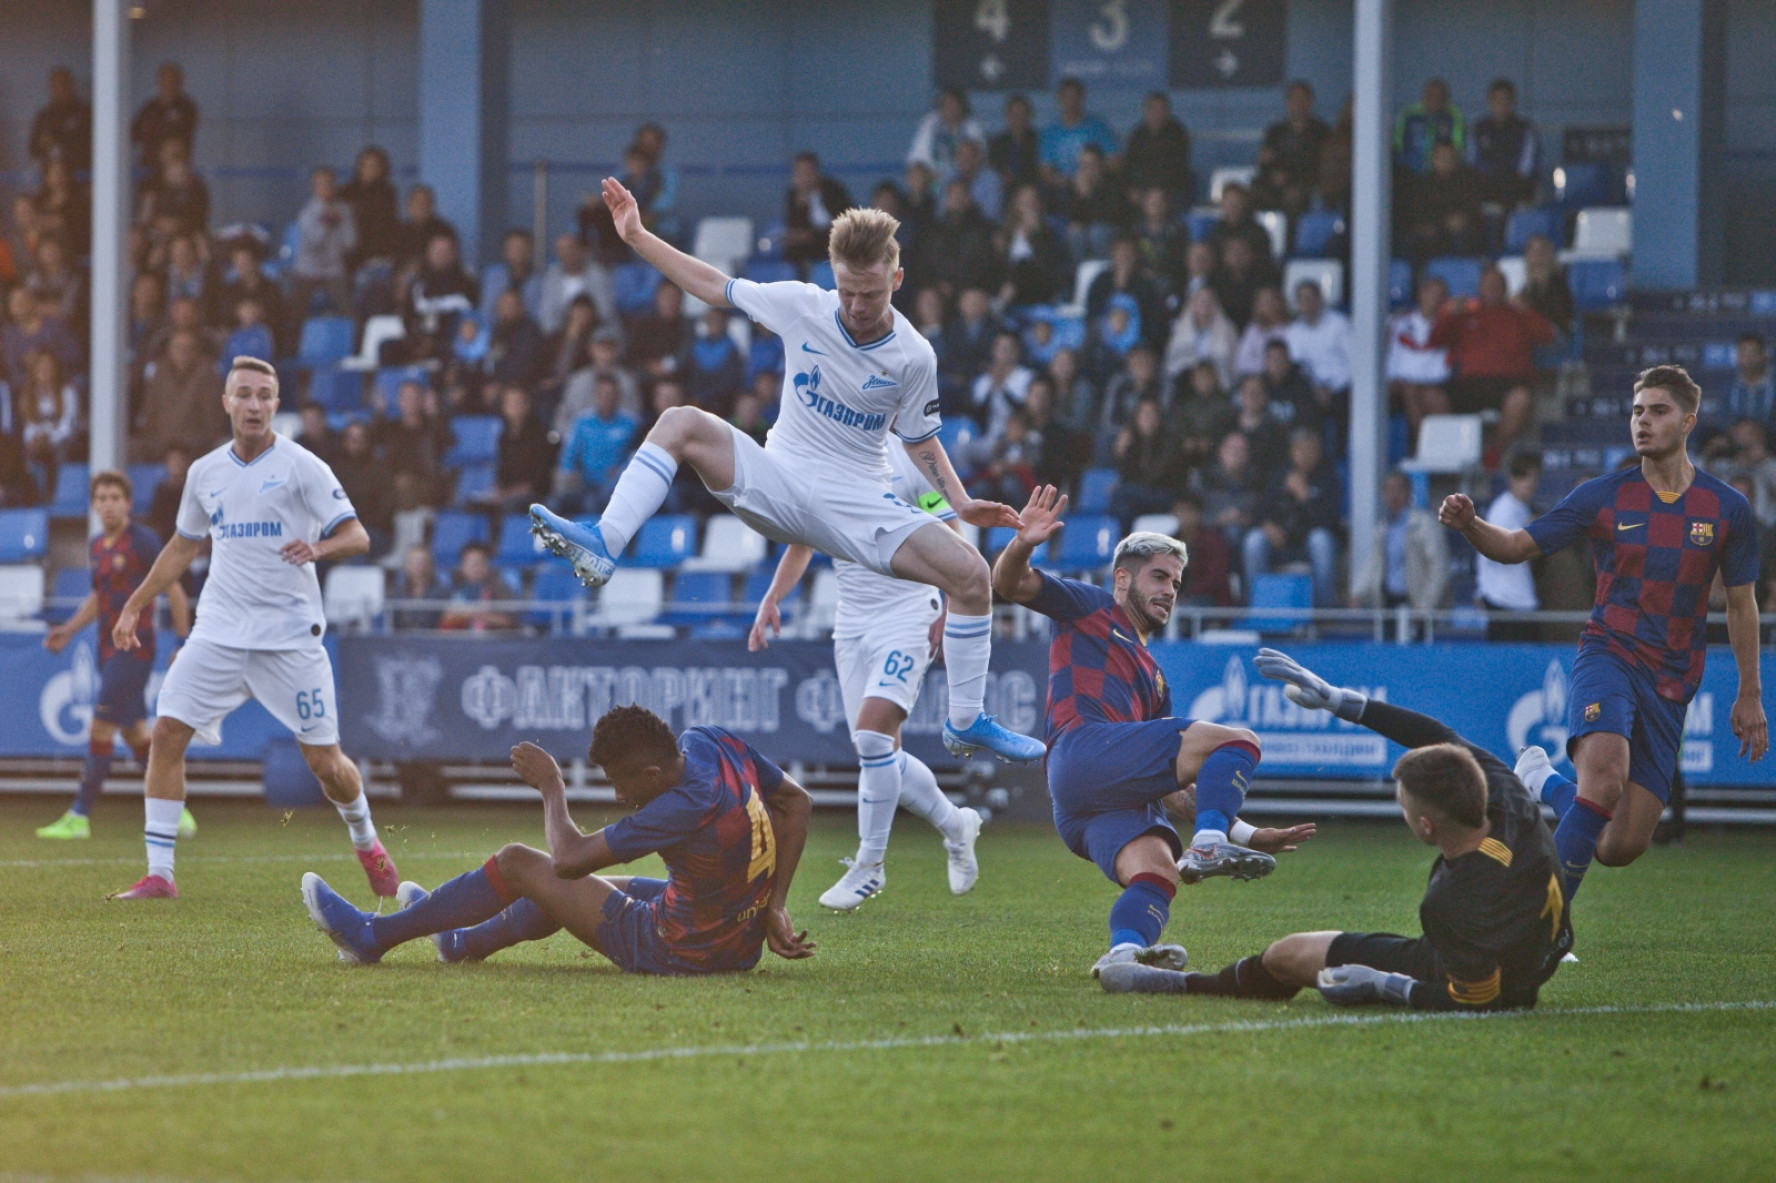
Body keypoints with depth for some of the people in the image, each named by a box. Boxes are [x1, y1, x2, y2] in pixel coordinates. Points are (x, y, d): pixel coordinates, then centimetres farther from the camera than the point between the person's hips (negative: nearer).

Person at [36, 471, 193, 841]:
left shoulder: (142, 542, -11)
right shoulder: (96, 546, 12)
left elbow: (174, 592, -7)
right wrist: (68, 630, 14)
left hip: (134, 647, -8)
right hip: (109, 648, 8)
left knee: (101, 727, -10)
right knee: (135, 731, 9)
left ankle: (80, 816, -9)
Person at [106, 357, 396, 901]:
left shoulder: (301, 467, -4)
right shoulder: (205, 473, 9)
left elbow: (356, 535, -8)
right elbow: (182, 546, 23)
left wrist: (319, 548, -28)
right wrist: (134, 605, 21)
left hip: (290, 633, -4)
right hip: (218, 630, 4)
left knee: (325, 761, -3)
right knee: (166, 733, -11)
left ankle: (366, 842, 28)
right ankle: (158, 874, -6)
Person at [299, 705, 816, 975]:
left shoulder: (685, 808, -32)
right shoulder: (709, 742, -6)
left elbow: (569, 856, -23)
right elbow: (798, 804, 9)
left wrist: (551, 787, -5)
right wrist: (774, 908, 6)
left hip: (677, 952, -9)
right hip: (740, 947, 9)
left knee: (517, 863, 1)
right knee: (570, 885, 30)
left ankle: (373, 935, 17)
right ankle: (462, 942, 56)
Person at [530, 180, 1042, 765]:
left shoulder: (913, 357, -6)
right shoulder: (803, 305, -5)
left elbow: (921, 441, 9)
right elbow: (716, 287, 7)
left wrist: (961, 503, -4)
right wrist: (637, 237, 5)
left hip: (856, 506, 0)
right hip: (777, 483, 0)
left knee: (971, 573, -19)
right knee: (682, 423, -26)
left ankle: (966, 723, -3)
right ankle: (601, 546, -36)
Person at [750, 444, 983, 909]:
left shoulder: (906, 464, -9)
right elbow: (801, 544, 20)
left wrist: (949, 616, -14)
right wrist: (771, 599, 5)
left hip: (908, 616, -6)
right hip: (852, 622, 6)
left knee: (872, 736, -18)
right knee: (880, 755, 3)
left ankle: (869, 866, -8)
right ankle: (955, 826, 25)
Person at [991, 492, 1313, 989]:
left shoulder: (1154, 682, 39)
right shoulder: (1089, 607, 21)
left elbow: (1175, 788, 36)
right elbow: (1009, 583, 5)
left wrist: (1249, 834, 28)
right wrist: (1022, 545, -18)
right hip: (1085, 749, -6)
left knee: (1157, 871, -28)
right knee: (1236, 741, -16)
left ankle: (1125, 953, -53)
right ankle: (1206, 849, -35)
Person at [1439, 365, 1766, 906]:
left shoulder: (1727, 508, 2)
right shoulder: (1603, 496, 0)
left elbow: (1741, 603, 11)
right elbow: (1517, 546, 1)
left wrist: (1749, 694, 11)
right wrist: (1469, 525, -20)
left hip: (1671, 680, 2)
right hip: (1608, 655, -2)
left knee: (1624, 847, -4)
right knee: (1605, 776, -32)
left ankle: (1547, 784, 28)